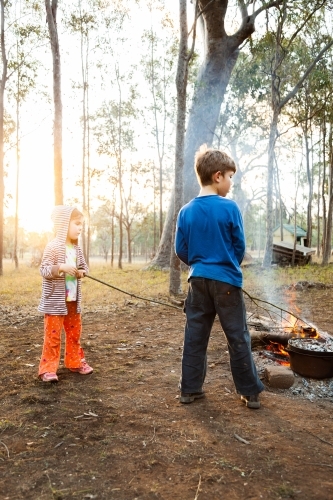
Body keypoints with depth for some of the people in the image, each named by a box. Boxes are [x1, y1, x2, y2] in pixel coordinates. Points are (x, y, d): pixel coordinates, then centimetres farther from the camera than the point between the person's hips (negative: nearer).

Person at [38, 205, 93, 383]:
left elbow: (84, 266, 18)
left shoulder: (77, 249, 7)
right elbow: (44, 270, -18)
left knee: (74, 332, 16)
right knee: (53, 335, -2)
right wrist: (61, 268, -32)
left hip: (73, 300, 7)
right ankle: (48, 369, 9)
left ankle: (75, 362, 31)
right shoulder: (53, 247, -14)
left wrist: (82, 272, -4)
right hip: (55, 301, -7)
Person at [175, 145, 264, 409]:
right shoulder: (230, 208, -11)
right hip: (226, 280, -4)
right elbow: (240, 246, -4)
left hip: (198, 280, 4)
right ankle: (251, 392, 19)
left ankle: (189, 389, 20)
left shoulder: (186, 211, 0)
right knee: (238, 337, 7)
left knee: (195, 335, 12)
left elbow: (181, 250, 4)